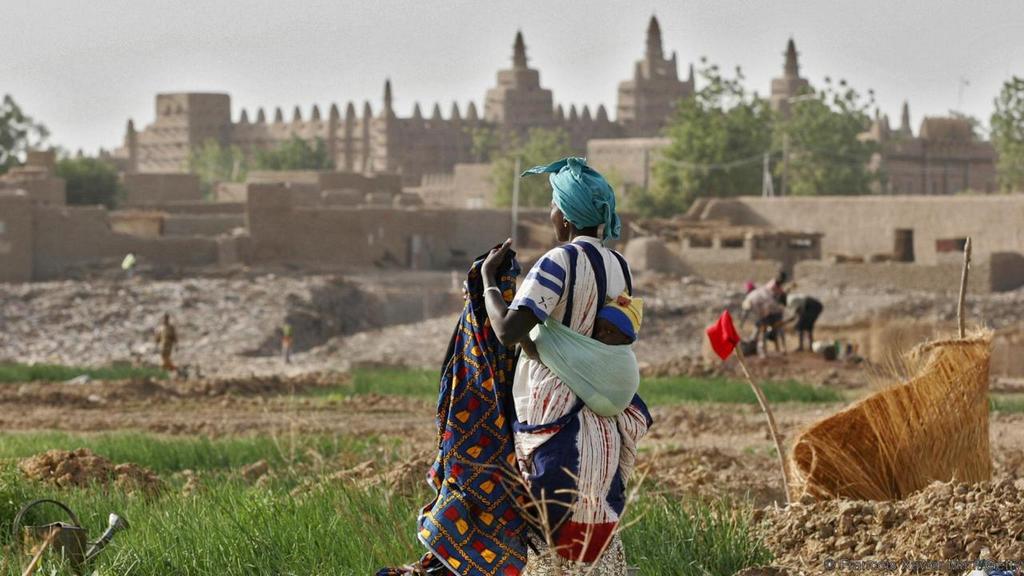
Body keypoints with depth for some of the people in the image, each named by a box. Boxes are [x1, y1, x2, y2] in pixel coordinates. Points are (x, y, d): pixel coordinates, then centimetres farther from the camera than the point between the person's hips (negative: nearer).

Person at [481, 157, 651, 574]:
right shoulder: (619, 267, 7)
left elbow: (509, 329, -24)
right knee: (599, 537, 13)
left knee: (560, 539, -1)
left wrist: (488, 279, -8)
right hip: (604, 423, 7)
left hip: (559, 425, -7)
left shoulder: (560, 262, -16)